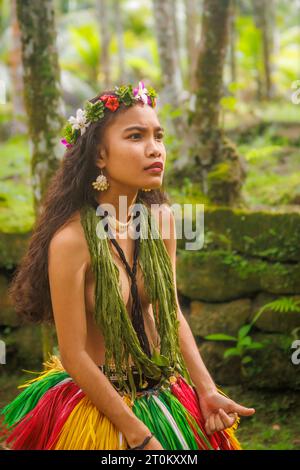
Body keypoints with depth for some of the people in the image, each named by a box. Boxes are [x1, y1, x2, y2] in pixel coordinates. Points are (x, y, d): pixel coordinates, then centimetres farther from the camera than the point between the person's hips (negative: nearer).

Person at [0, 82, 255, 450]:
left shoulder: (161, 217, -6)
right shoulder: (72, 240, -23)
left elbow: (171, 312, 5)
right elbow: (74, 357, -19)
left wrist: (207, 392, -3)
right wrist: (140, 438, -16)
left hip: (167, 392, 6)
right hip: (98, 404, -5)